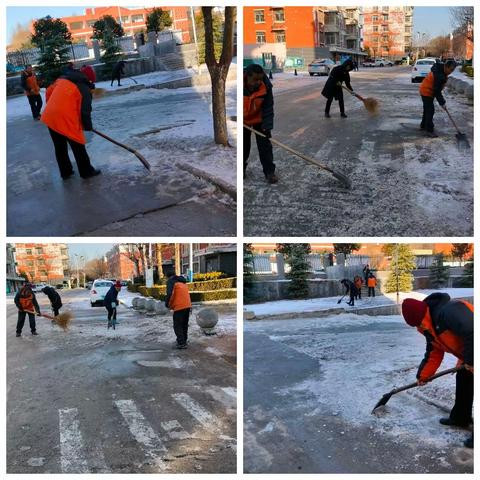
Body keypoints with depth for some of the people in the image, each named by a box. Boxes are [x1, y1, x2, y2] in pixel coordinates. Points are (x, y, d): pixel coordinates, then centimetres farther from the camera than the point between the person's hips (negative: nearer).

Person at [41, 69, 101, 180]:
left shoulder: (62, 79, 16)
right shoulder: (84, 88, -4)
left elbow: (49, 91, 22)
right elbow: (85, 110, -8)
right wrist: (88, 126, 5)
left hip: (49, 116, 7)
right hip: (66, 120, -7)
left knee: (60, 147, 19)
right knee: (78, 147, 9)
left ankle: (65, 172, 30)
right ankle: (87, 171, 21)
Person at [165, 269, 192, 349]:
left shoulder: (170, 281, -2)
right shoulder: (182, 281, 22)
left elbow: (170, 294, -16)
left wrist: (168, 304, -1)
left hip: (179, 307, -8)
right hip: (187, 305, 8)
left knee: (177, 326, 3)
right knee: (184, 325, 18)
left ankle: (181, 343, 2)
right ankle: (183, 341, 27)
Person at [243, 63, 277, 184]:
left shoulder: (266, 86, -27)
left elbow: (268, 107, -20)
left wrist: (267, 126, -26)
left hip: (260, 119, 0)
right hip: (242, 120, 0)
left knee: (265, 145, -3)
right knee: (243, 145, 8)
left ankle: (269, 171, 6)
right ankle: (241, 169, 28)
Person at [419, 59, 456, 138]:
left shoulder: (440, 69, 1)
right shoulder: (439, 76, -29)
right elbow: (437, 91, -27)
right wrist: (442, 103, -20)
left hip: (425, 91, 11)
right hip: (427, 92, -11)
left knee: (427, 109, 21)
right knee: (430, 110, -10)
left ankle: (423, 125, 35)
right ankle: (429, 130, -7)